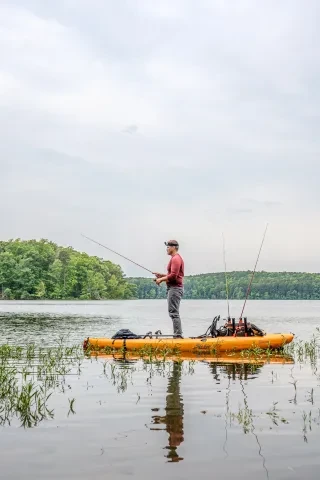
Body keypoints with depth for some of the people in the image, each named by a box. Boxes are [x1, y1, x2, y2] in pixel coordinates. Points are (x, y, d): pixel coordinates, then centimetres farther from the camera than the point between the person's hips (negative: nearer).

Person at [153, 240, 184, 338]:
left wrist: (161, 279, -11)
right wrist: (162, 275, 13)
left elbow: (173, 276, -21)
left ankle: (178, 335, -14)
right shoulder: (176, 258, 21)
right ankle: (178, 335, 15)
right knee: (174, 312, 13)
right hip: (174, 288, 11)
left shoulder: (176, 258, -13)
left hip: (174, 288, -11)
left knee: (173, 313, -12)